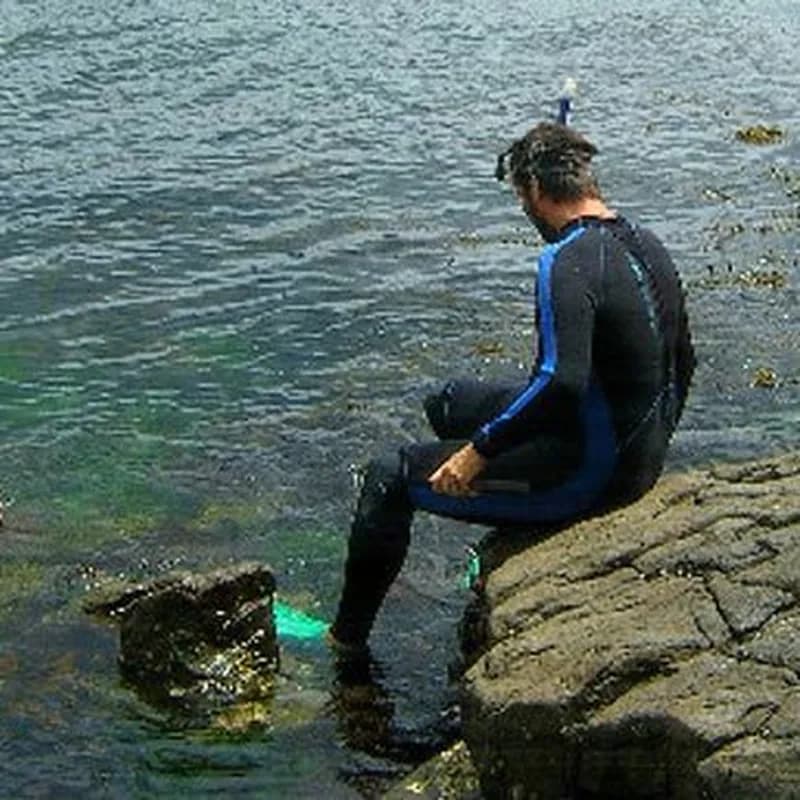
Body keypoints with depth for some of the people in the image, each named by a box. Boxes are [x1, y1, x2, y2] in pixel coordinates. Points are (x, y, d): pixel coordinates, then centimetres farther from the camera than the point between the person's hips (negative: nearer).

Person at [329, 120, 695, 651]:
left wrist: (479, 452, -23)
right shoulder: (646, 244, 6)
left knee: (389, 478, 1)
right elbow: (682, 364, 15)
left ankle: (346, 639, 14)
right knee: (449, 404, 25)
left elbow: (562, 382, -34)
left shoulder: (569, 263, -23)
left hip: (592, 477, -9)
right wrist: (651, 438, 30)